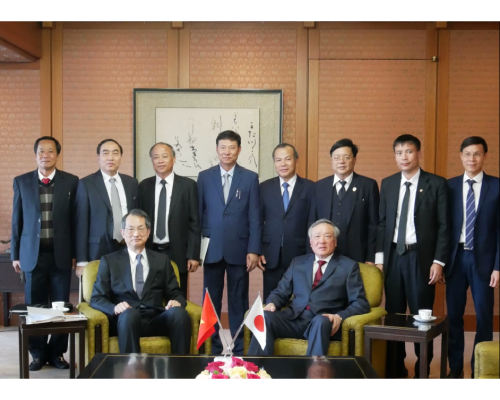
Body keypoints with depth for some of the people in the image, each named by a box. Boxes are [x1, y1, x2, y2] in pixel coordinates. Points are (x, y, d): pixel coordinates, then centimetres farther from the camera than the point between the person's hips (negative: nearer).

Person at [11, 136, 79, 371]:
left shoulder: (71, 182, 3)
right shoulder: (21, 182, 6)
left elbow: (75, 220, 4)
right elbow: (17, 220, 7)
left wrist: (76, 253, 2)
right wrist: (15, 254, 5)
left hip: (61, 253, 0)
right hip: (33, 253, 1)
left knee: (61, 306, 4)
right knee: (34, 306, 5)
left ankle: (57, 352, 17)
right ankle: (38, 353, 18)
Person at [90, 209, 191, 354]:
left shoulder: (162, 260, 19)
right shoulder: (109, 261, 14)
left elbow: (175, 294, 16)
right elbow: (96, 298, 6)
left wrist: (177, 302, -9)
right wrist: (115, 308, -16)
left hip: (157, 320, 2)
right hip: (126, 320, -2)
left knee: (179, 313, -30)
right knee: (130, 313, -37)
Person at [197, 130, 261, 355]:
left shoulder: (250, 178, 3)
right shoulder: (204, 177, 6)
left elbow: (254, 217, 0)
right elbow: (198, 214, 5)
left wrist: (254, 250, -6)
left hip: (239, 249, -1)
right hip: (212, 249, 1)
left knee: (238, 301, 6)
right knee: (211, 301, 7)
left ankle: (238, 349, 15)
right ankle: (213, 347, 17)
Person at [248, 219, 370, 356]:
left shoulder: (349, 266, 11)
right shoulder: (298, 262, 22)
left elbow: (361, 303, 3)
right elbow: (280, 292, 20)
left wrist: (340, 316, -17)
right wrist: (272, 303, -4)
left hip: (325, 322, -3)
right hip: (294, 319, 3)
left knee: (321, 322, -39)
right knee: (265, 317, -28)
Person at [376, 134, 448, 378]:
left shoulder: (436, 184, -2)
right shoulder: (387, 184, 9)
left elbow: (443, 226, -4)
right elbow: (381, 223, 10)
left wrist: (438, 261, -10)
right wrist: (379, 257, 4)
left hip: (421, 257, -4)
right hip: (393, 256, 4)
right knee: (393, 314, 9)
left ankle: (422, 372, 12)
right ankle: (396, 370, 20)